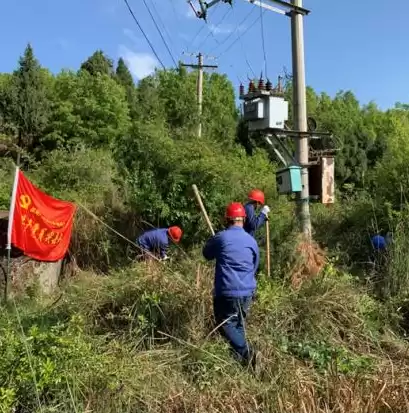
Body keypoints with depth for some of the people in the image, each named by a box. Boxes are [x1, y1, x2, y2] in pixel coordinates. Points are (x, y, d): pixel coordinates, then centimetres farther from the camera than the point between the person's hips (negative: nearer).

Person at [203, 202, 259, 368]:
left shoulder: (220, 237, -7)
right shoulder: (251, 241, 5)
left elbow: (207, 254, 12)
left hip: (227, 292, -5)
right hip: (247, 292, 5)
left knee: (226, 324, 7)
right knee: (239, 324, 19)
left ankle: (246, 353, -9)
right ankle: (242, 356, 19)